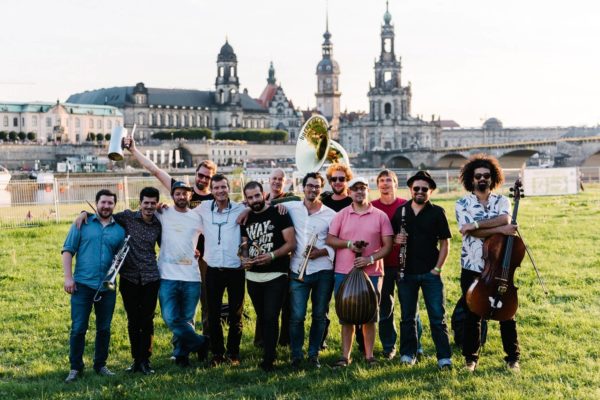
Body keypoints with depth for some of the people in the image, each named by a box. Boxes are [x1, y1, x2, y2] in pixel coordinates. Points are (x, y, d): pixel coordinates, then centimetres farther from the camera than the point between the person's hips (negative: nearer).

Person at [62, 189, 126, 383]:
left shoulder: (119, 230, 9)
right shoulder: (82, 224, 2)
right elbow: (68, 251, 0)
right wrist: (68, 277, -8)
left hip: (108, 287, 3)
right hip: (83, 285, -2)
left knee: (104, 329, 10)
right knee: (78, 328, -1)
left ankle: (100, 365, 24)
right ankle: (75, 367, 10)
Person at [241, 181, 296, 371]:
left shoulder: (278, 214, -6)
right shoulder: (246, 219, 11)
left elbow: (291, 243, -10)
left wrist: (272, 255, -22)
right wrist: (244, 259, -2)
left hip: (275, 275, -6)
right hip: (253, 276, 6)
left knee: (270, 318, -11)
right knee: (262, 318, 13)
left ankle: (268, 360, -7)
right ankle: (269, 352, 25)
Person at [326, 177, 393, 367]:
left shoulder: (380, 216, 2)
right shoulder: (341, 215, 6)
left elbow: (387, 245, -1)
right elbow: (330, 239, 3)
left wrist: (370, 259, -15)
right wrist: (348, 244, -13)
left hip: (372, 273, -1)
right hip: (344, 273, 1)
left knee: (369, 316, 6)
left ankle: (369, 355, 17)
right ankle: (345, 355, 14)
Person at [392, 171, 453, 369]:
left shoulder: (437, 212, 1)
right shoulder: (400, 211, 7)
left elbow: (445, 243, 1)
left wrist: (438, 268, -7)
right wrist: (396, 239, -9)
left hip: (430, 273, -2)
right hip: (406, 272, 2)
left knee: (437, 316, -2)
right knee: (407, 316, 11)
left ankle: (444, 357, 2)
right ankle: (408, 354, 21)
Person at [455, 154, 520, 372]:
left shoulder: (502, 201, 5)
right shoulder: (462, 204, 0)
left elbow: (505, 220, -18)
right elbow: (471, 232, -16)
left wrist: (476, 224, -25)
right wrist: (500, 229, -23)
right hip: (472, 268, -1)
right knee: (472, 315, 7)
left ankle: (512, 357, 17)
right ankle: (471, 357, 19)